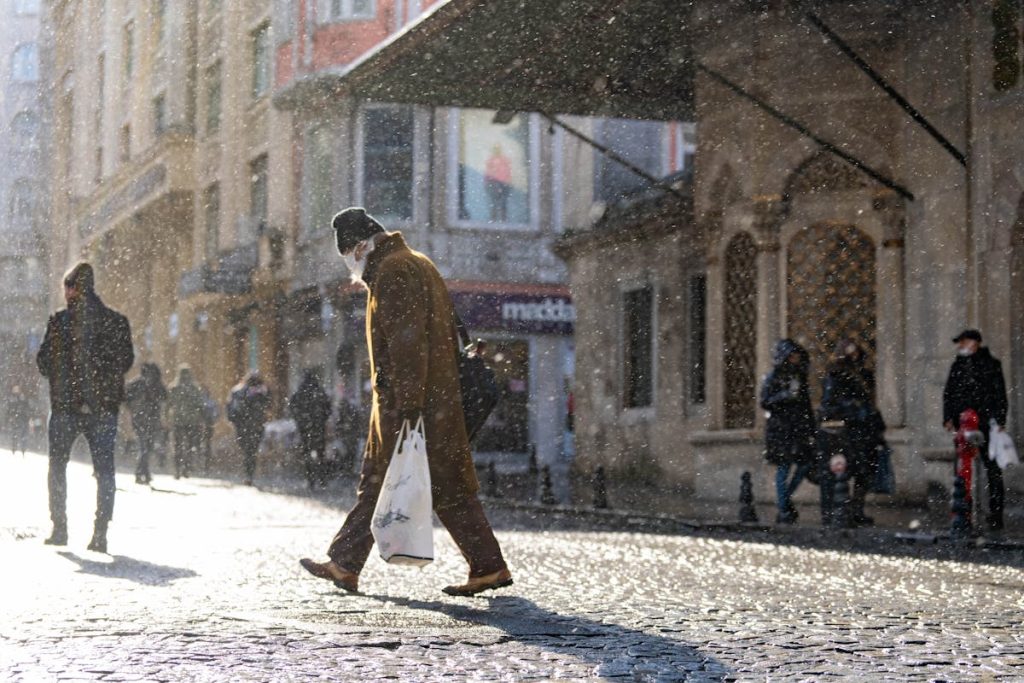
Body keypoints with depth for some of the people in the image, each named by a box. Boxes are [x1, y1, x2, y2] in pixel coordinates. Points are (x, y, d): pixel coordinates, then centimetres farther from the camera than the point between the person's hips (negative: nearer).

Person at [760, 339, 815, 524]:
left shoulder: (799, 376, 15)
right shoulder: (773, 378, -3)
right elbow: (765, 402, -10)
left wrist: (811, 430, 16)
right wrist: (787, 394, -20)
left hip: (799, 428, 6)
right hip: (780, 427, -6)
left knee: (805, 463, 0)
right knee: (784, 467, -5)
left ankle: (785, 499, 19)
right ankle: (784, 511, 1)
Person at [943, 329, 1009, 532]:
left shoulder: (991, 364, 1)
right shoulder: (958, 365, 14)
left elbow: (1000, 395, -1)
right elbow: (948, 393, 16)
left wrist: (999, 422, -9)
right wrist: (948, 418, 3)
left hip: (986, 426, -4)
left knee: (993, 470, -2)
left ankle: (996, 516, 3)